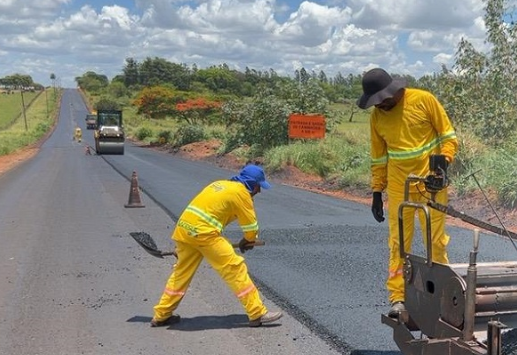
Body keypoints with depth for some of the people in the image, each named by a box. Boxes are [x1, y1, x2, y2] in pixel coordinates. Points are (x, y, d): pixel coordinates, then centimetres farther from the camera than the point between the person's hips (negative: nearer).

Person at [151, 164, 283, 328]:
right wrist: (248, 241, 23)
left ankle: (161, 315, 27)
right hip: (203, 231, -8)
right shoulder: (241, 192, 0)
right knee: (235, 268, -4)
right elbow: (251, 226, 3)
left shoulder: (220, 184, 23)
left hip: (183, 227, 8)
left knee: (181, 272, 19)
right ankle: (257, 313, -2)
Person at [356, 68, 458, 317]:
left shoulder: (424, 100, -9)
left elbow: (448, 135, -2)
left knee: (436, 240, 4)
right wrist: (377, 192, 8)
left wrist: (444, 161, -19)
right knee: (398, 242, 2)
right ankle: (397, 298, 7)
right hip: (398, 186, 3)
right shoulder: (377, 115, 2)